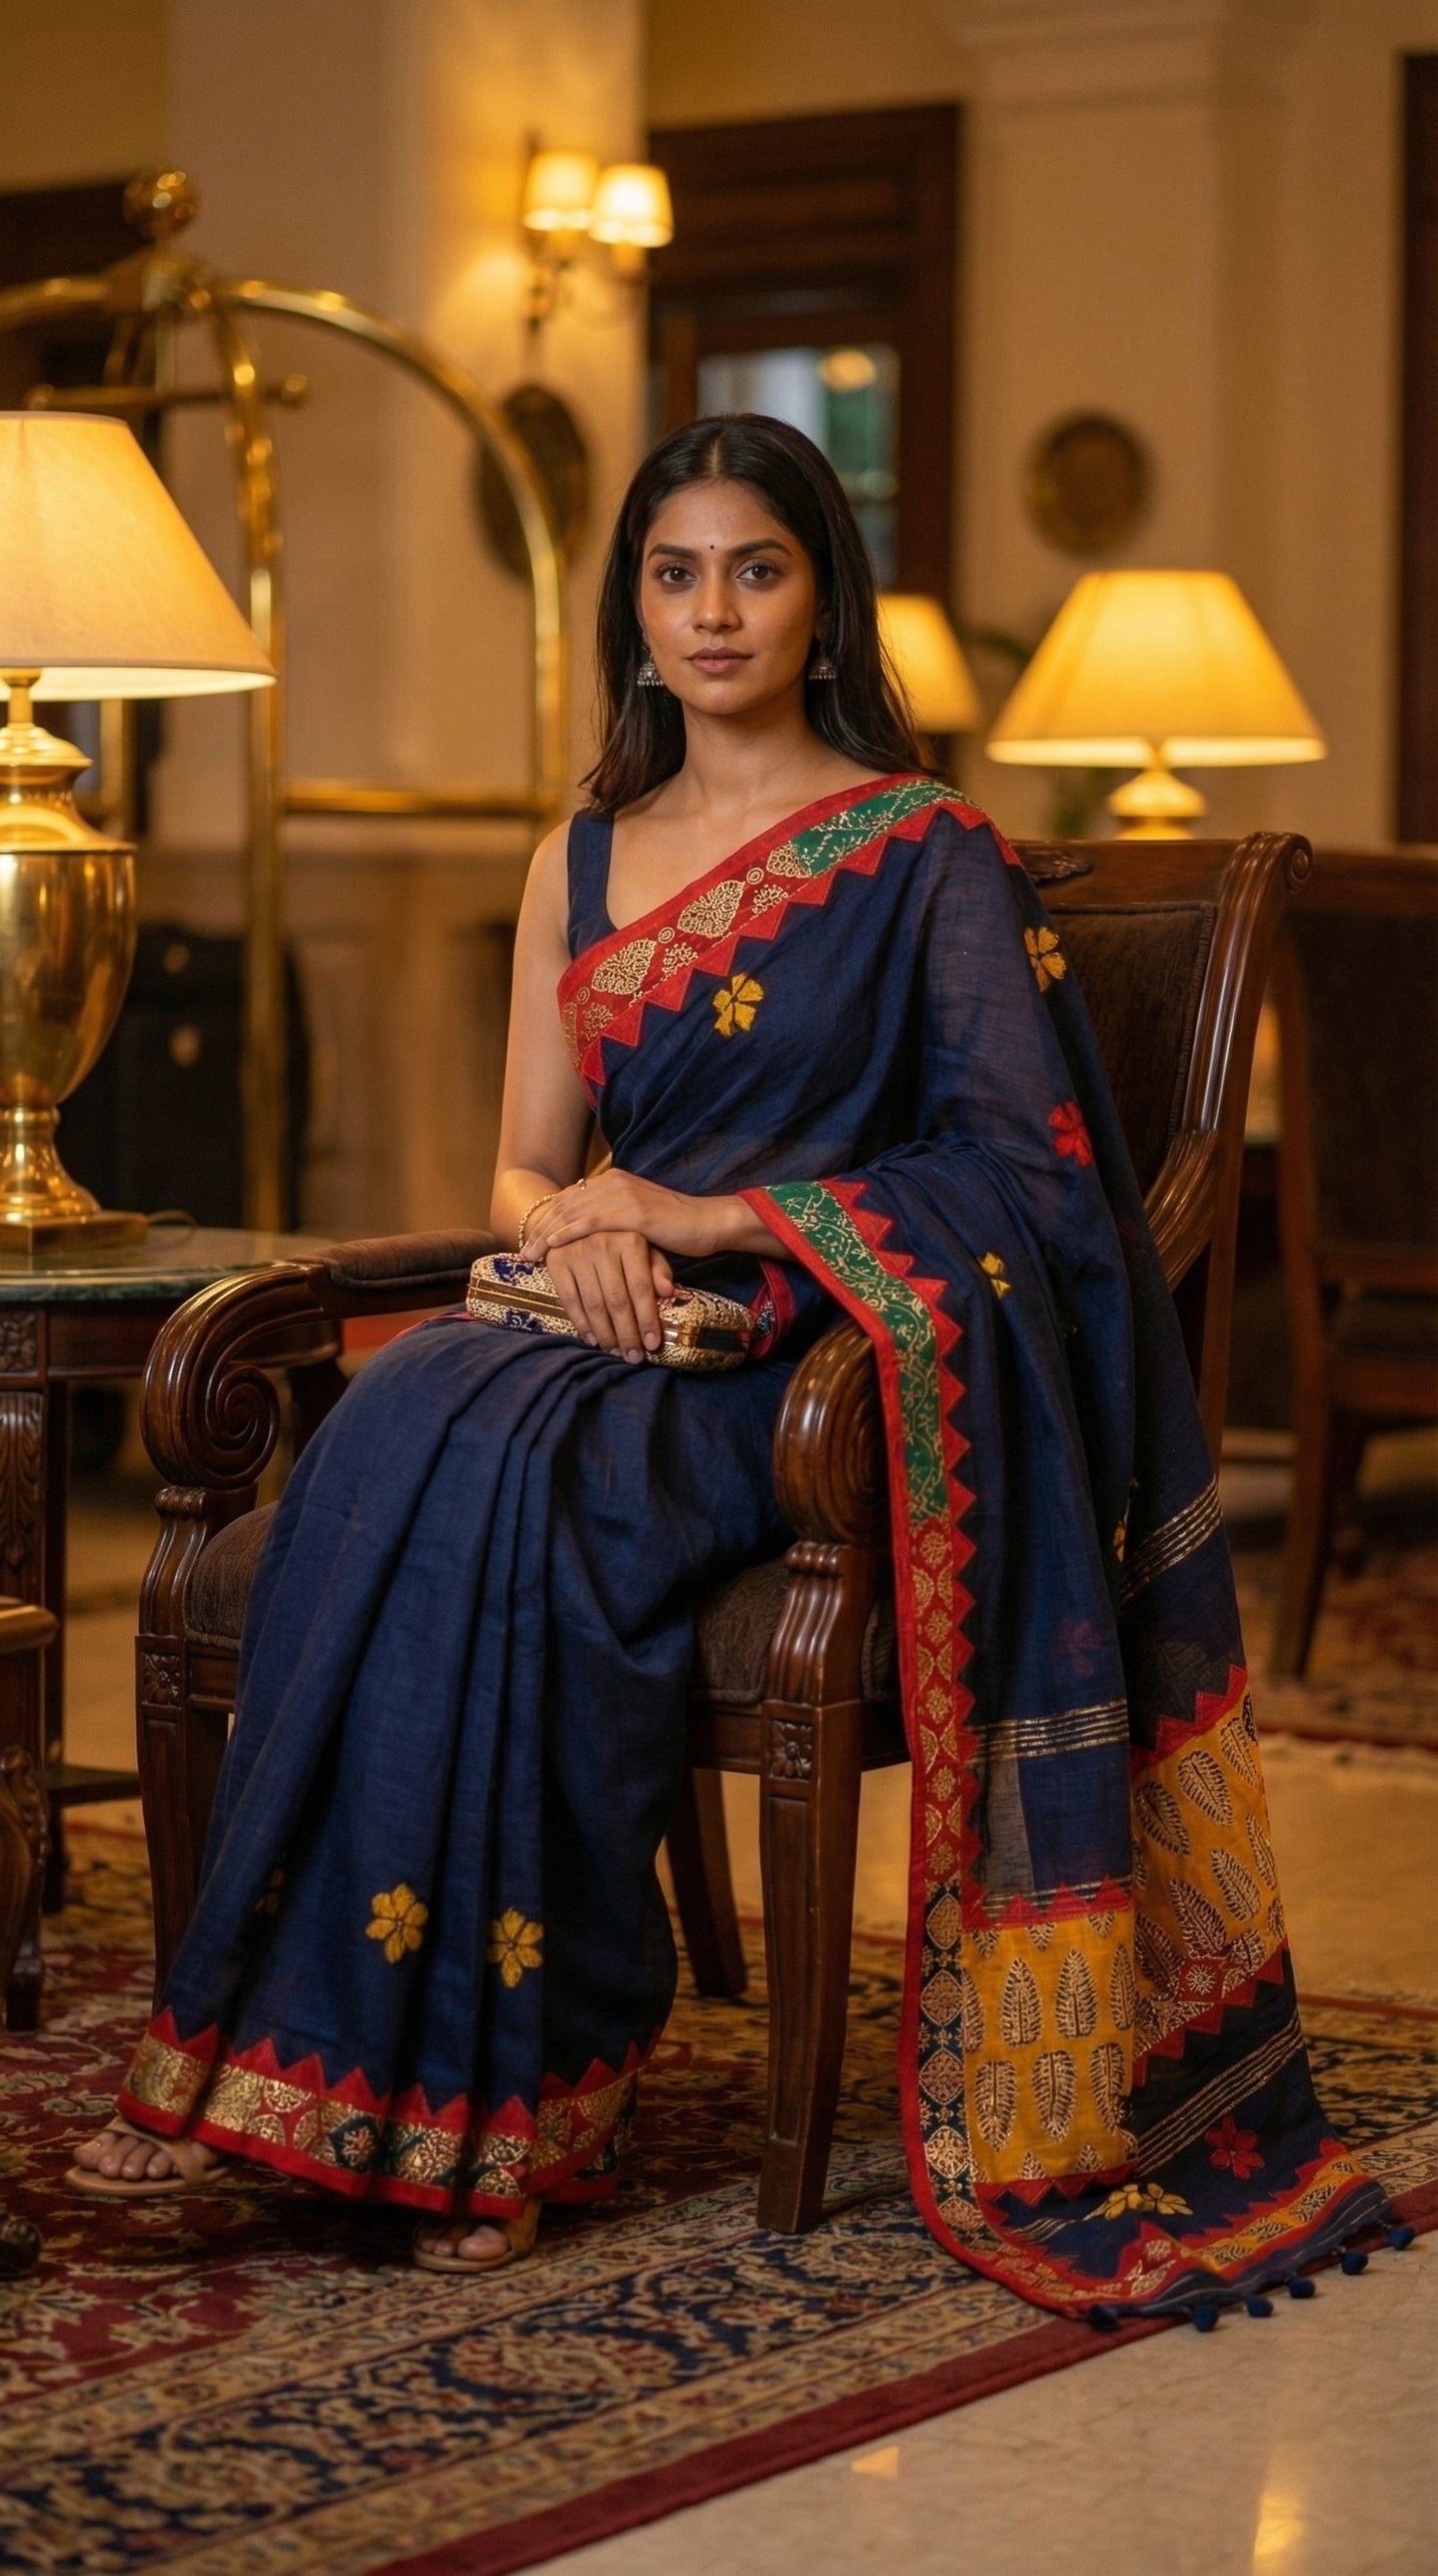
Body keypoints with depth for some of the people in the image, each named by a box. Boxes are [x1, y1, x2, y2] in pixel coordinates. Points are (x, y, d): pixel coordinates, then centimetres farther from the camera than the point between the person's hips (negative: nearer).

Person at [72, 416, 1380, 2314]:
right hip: (615, 1335, 5)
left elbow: (1020, 1166, -6)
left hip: (811, 1362, -5)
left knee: (502, 1477, -34)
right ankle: (345, 2046, -30)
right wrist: (570, 1222, -8)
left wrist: (710, 1215, -13)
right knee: (396, 1432, -30)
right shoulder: (583, 862, 19)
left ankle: (479, 2090, -28)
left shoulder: (928, 854, 2)